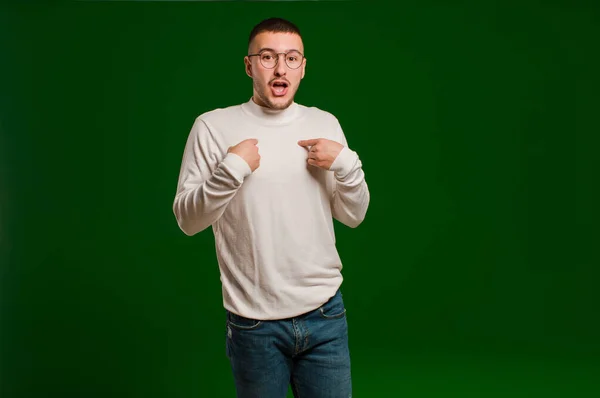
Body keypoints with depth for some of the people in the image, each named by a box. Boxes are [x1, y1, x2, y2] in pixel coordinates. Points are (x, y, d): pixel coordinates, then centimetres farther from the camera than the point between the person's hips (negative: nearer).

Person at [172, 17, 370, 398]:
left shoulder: (326, 123, 4)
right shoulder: (213, 126, -6)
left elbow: (353, 216, 7)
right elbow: (188, 221, -6)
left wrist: (346, 163, -10)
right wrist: (232, 168, -18)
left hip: (325, 314, 3)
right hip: (254, 323, -2)